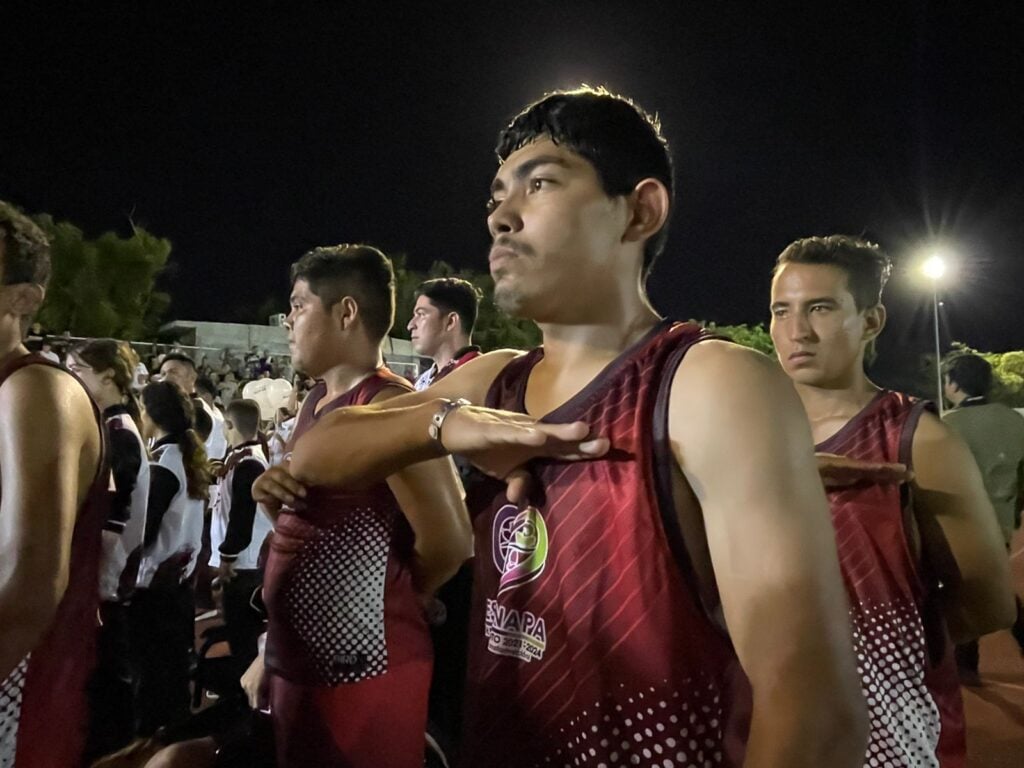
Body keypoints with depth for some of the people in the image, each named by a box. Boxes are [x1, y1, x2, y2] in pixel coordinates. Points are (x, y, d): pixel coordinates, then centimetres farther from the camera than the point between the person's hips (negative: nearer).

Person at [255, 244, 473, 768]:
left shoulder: (387, 407, -19)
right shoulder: (315, 402, 10)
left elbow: (449, 543, -24)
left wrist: (398, 600, -7)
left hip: (363, 673, -8)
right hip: (301, 665, 8)